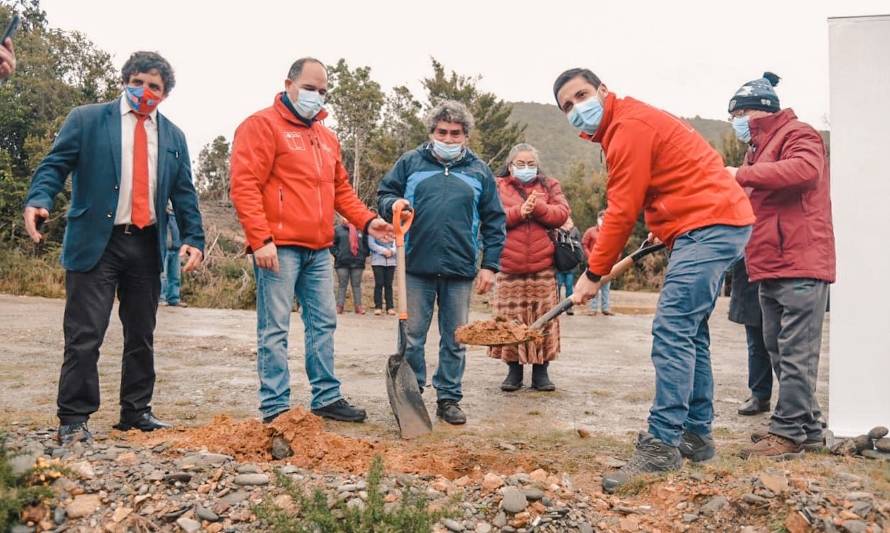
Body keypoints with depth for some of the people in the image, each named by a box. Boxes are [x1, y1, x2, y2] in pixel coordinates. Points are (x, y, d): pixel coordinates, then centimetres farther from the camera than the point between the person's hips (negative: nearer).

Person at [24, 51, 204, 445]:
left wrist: (194, 239, 0)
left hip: (147, 246, 4)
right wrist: (38, 200, -23)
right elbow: (54, 166, -3)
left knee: (141, 336, 11)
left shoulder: (173, 137, 14)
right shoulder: (86, 120, 3)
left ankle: (136, 413, 22)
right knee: (84, 336, -5)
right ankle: (73, 419, 4)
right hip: (96, 243, -4)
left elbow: (184, 192, 11)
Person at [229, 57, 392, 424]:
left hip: (318, 249, 8)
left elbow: (341, 189, 25)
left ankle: (327, 397, 21)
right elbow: (244, 185, -12)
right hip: (279, 247, -8)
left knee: (323, 323, 11)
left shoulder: (326, 137, 21)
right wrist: (260, 240, -19)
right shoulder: (262, 125, -4)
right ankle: (275, 408, 3)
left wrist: (366, 221, 9)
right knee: (275, 329, -3)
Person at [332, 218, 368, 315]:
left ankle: (358, 306, 5)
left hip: (357, 263, 2)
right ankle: (339, 306, 0)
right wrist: (337, 254, -8)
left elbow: (366, 244, 17)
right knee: (342, 285, -1)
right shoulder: (338, 229, 4)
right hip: (342, 263, -2)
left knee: (357, 285, 4)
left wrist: (364, 255, 5)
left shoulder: (360, 230, 11)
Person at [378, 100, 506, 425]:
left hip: (461, 270, 1)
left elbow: (494, 222, 9)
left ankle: (449, 398, 20)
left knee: (454, 340, 9)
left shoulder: (479, 171, 9)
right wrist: (394, 204, -13)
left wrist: (490, 265, 2)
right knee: (412, 337, 4)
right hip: (417, 267, -1)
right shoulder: (410, 162, 6)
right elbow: (384, 194, 11)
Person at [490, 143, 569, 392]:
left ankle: (541, 371, 10)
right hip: (508, 268, -1)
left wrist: (538, 207, -14)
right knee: (510, 319, 0)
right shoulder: (498, 187, 12)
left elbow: (562, 213, 2)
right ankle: (514, 369, 11)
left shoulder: (549, 186, 16)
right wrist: (519, 211, -16)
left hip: (542, 267, 1)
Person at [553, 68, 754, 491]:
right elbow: (627, 205, 23)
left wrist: (594, 273, -8)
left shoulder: (629, 126, -13)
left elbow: (623, 210, -14)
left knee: (672, 329, -15)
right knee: (690, 331, 13)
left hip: (709, 224, -11)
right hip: (717, 223, 11)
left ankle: (662, 444, -16)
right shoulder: (621, 127, 19)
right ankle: (696, 435, 20)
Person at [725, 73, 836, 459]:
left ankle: (789, 432, -4)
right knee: (778, 350, 13)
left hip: (800, 266, -10)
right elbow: (754, 207, 22)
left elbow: (805, 170, -26)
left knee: (795, 354, -8)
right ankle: (806, 426, 22)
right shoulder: (759, 149, 25)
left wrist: (742, 175, -25)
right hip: (771, 269, 10)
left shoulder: (797, 135, -4)